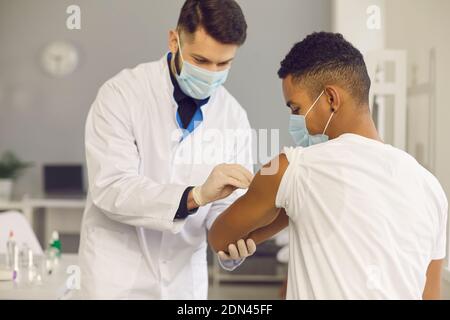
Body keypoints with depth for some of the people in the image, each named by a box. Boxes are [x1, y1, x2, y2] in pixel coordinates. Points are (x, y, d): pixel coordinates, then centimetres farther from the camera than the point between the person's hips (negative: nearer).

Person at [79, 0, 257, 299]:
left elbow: (228, 203, -1)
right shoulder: (122, 93, -14)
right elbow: (110, 187, -24)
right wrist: (196, 195, -36)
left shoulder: (234, 117, -3)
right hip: (119, 275, -3)